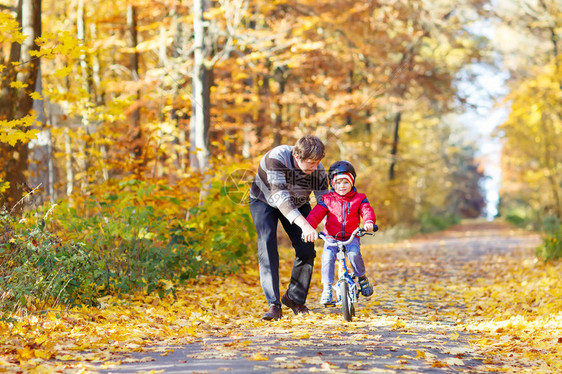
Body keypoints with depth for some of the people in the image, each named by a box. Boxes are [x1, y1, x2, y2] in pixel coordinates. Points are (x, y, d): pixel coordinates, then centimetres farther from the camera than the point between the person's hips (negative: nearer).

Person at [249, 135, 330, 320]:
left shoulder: (318, 170, -25)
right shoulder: (277, 158, -38)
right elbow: (280, 197, -45)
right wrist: (304, 225, -56)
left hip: (297, 204, 3)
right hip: (264, 201, -3)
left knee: (306, 250, -11)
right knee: (267, 245, -22)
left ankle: (295, 298, 10)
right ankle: (274, 305, -23)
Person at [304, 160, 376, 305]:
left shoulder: (358, 199, 7)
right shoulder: (327, 200, 5)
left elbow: (367, 210, -8)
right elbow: (316, 214, -5)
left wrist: (369, 221, -32)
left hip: (351, 237, 0)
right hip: (332, 238, 0)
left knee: (354, 254, -30)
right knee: (327, 257, -27)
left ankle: (362, 278, -4)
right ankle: (327, 288, -17)